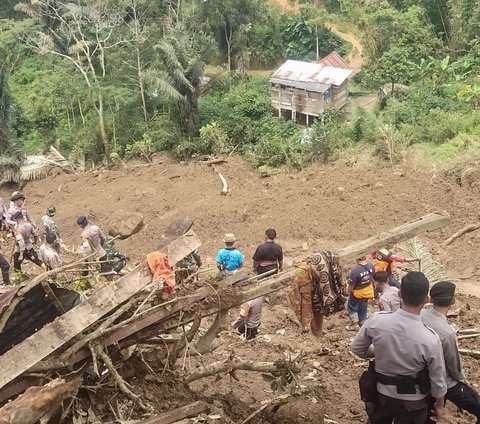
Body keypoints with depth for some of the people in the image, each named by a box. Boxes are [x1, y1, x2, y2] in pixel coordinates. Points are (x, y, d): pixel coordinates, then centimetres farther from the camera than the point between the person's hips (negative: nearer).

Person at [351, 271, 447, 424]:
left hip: (381, 393, 2)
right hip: (412, 401, -2)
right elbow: (438, 381, -14)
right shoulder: (430, 339, -29)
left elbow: (356, 348, -5)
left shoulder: (376, 320, -23)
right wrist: (439, 406, 5)